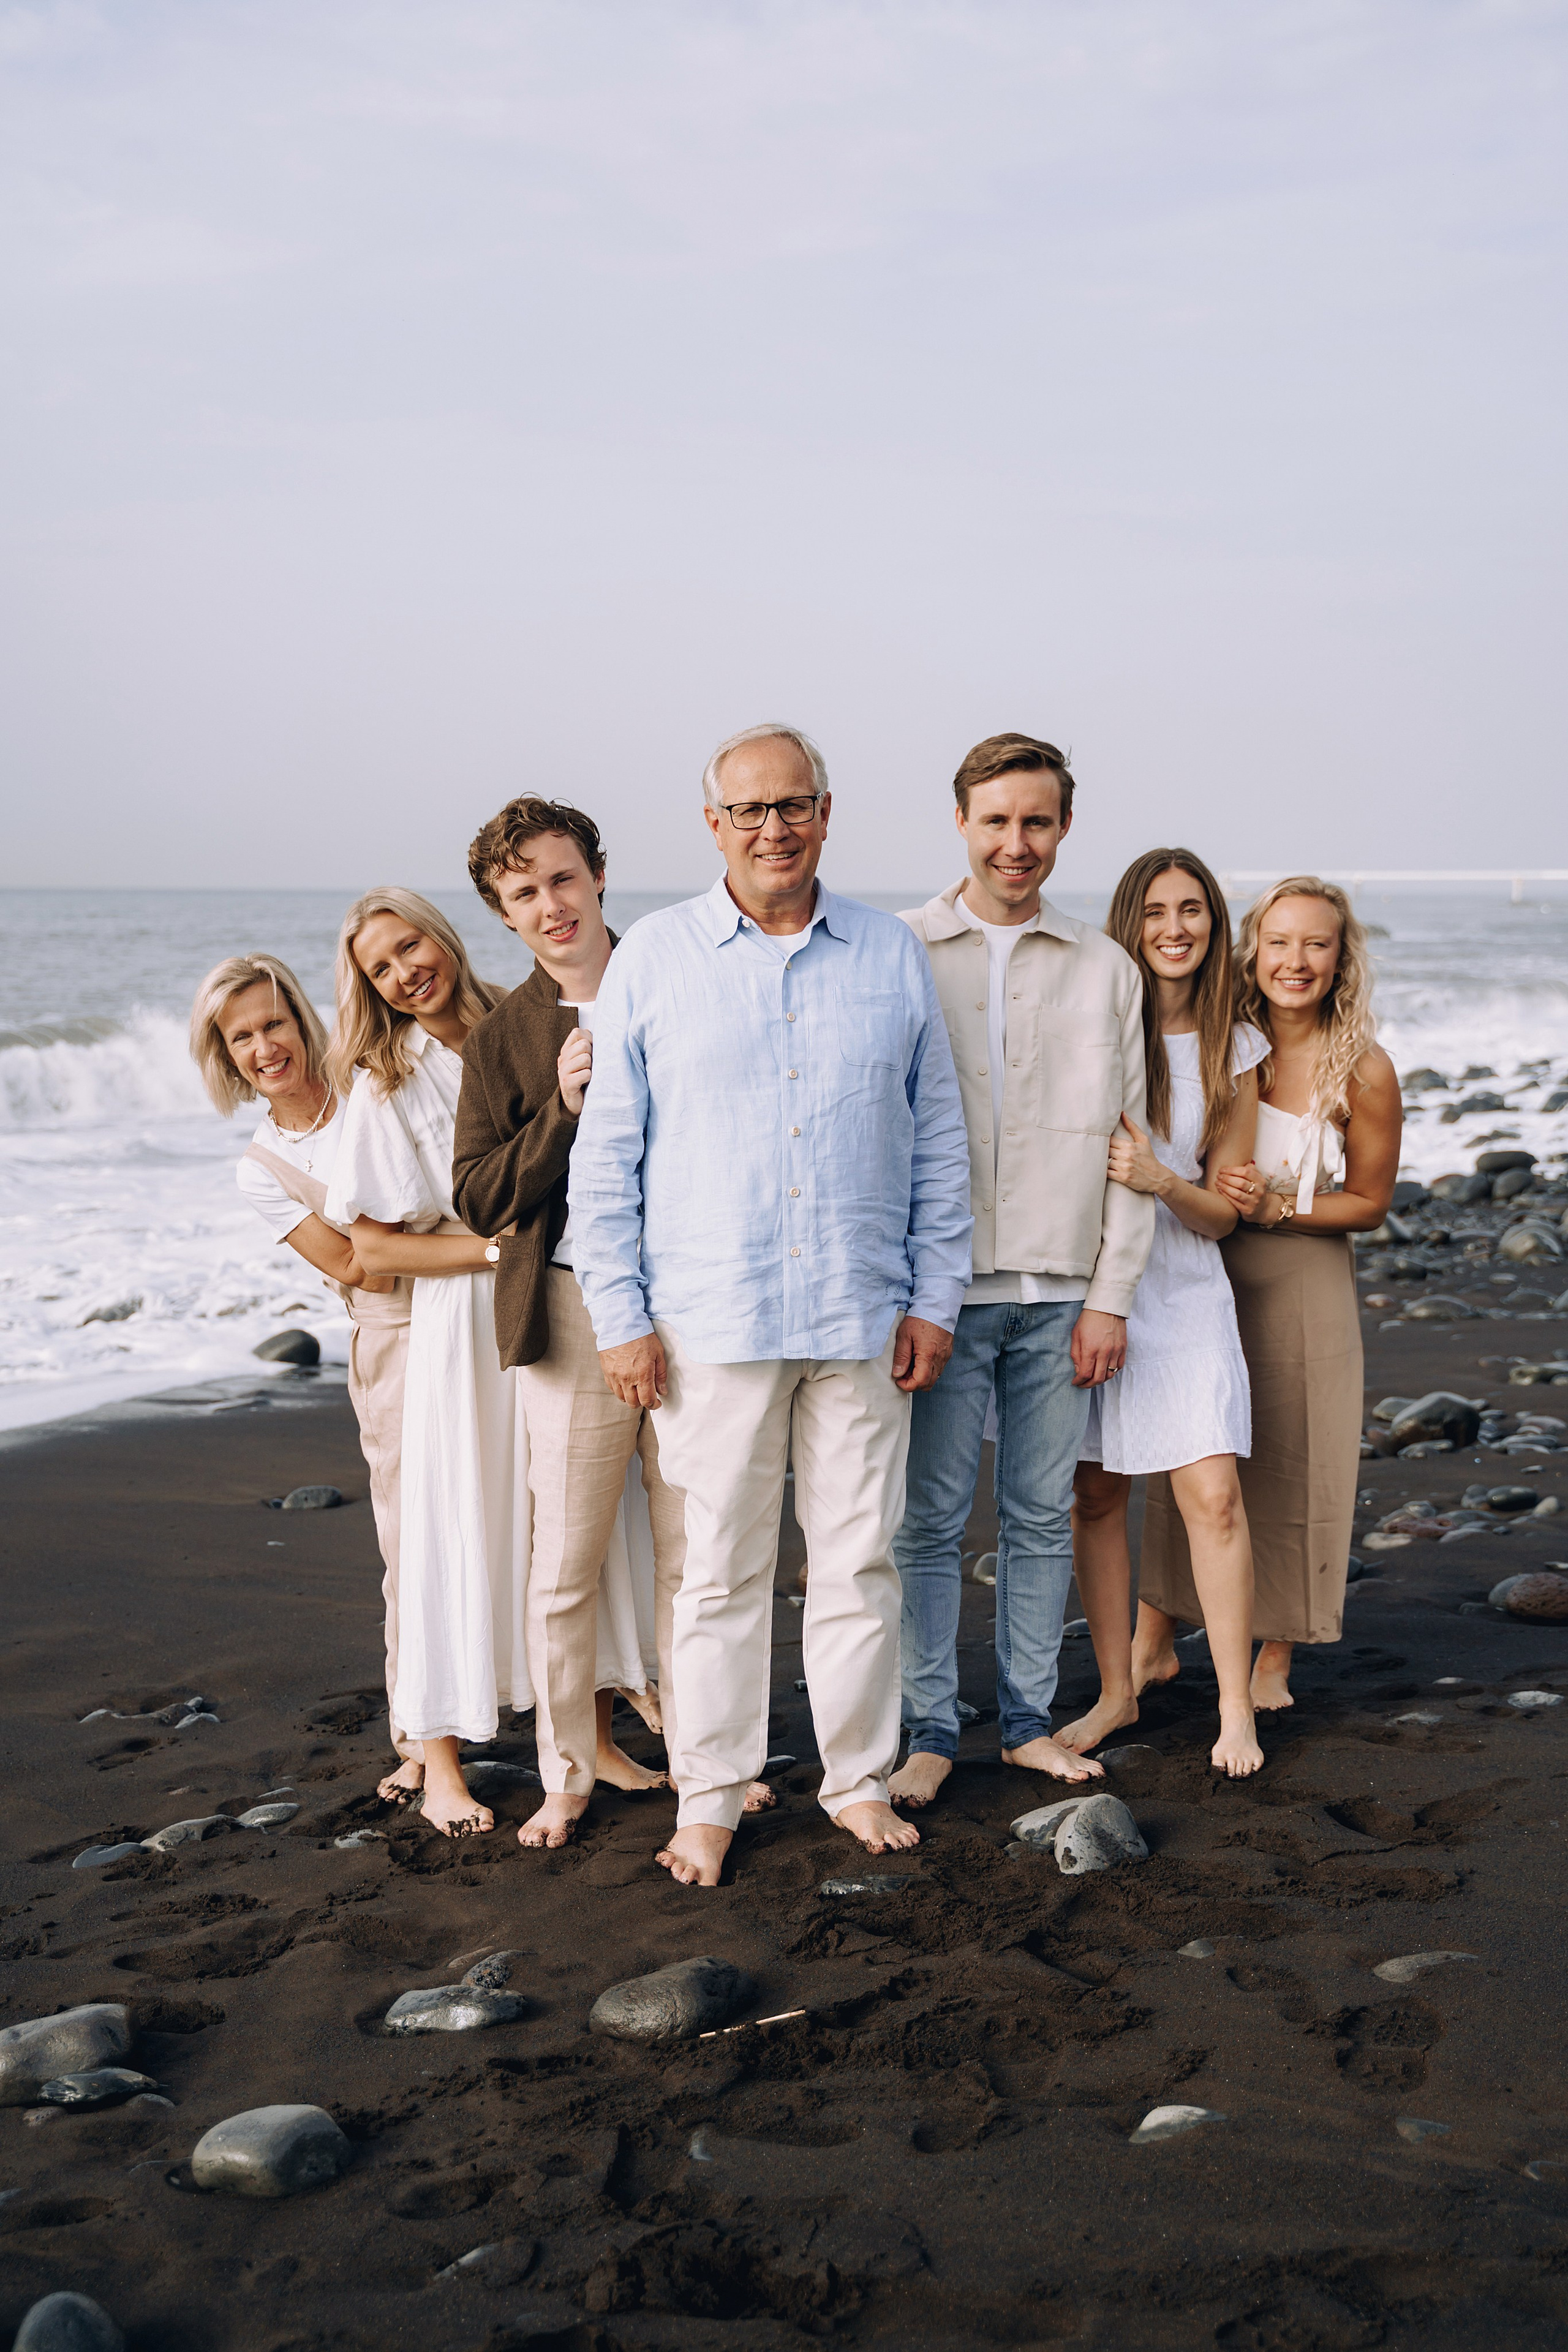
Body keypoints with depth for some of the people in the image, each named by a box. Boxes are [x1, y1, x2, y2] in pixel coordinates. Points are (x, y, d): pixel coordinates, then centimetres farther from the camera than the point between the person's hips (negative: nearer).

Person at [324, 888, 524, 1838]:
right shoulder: (387, 1086, -2)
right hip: (464, 1324, -3)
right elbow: (373, 1244, -5)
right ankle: (438, 1752, 12)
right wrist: (495, 1250, -13)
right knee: (460, 1526, 1)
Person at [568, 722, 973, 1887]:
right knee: (720, 1568, 5)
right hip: (711, 1321, -2)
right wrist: (621, 1314, -3)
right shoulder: (652, 957, 2)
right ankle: (710, 1796, 17)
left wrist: (935, 1298, 4)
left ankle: (860, 1777, 23)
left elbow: (939, 1141, 10)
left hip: (863, 1319, 2)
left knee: (861, 1559, 9)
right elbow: (605, 1154, 2)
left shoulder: (893, 957, 8)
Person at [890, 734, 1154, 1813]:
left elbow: (1130, 1145, 8)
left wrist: (1111, 1296, 1)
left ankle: (1029, 1718, 21)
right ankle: (932, 1732, 13)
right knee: (932, 1520, 2)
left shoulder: (1106, 970, 8)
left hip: (1059, 1295, 2)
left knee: (1044, 1517, 9)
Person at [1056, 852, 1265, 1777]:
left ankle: (1236, 1709, 3)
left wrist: (1163, 1181, -16)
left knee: (1214, 1495, -8)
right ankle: (1118, 1690, 22)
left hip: (1183, 1289, 0)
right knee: (1097, 1496, 7)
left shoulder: (1233, 1052, 2)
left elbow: (1222, 1212, 3)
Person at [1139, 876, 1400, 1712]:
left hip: (1303, 1280, -2)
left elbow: (1370, 1203, -3)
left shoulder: (1363, 1071, -11)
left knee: (1291, 1467, 3)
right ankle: (1156, 1641, 23)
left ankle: (1273, 1662, 20)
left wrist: (1275, 1208, -16)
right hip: (1202, 1273, 2)